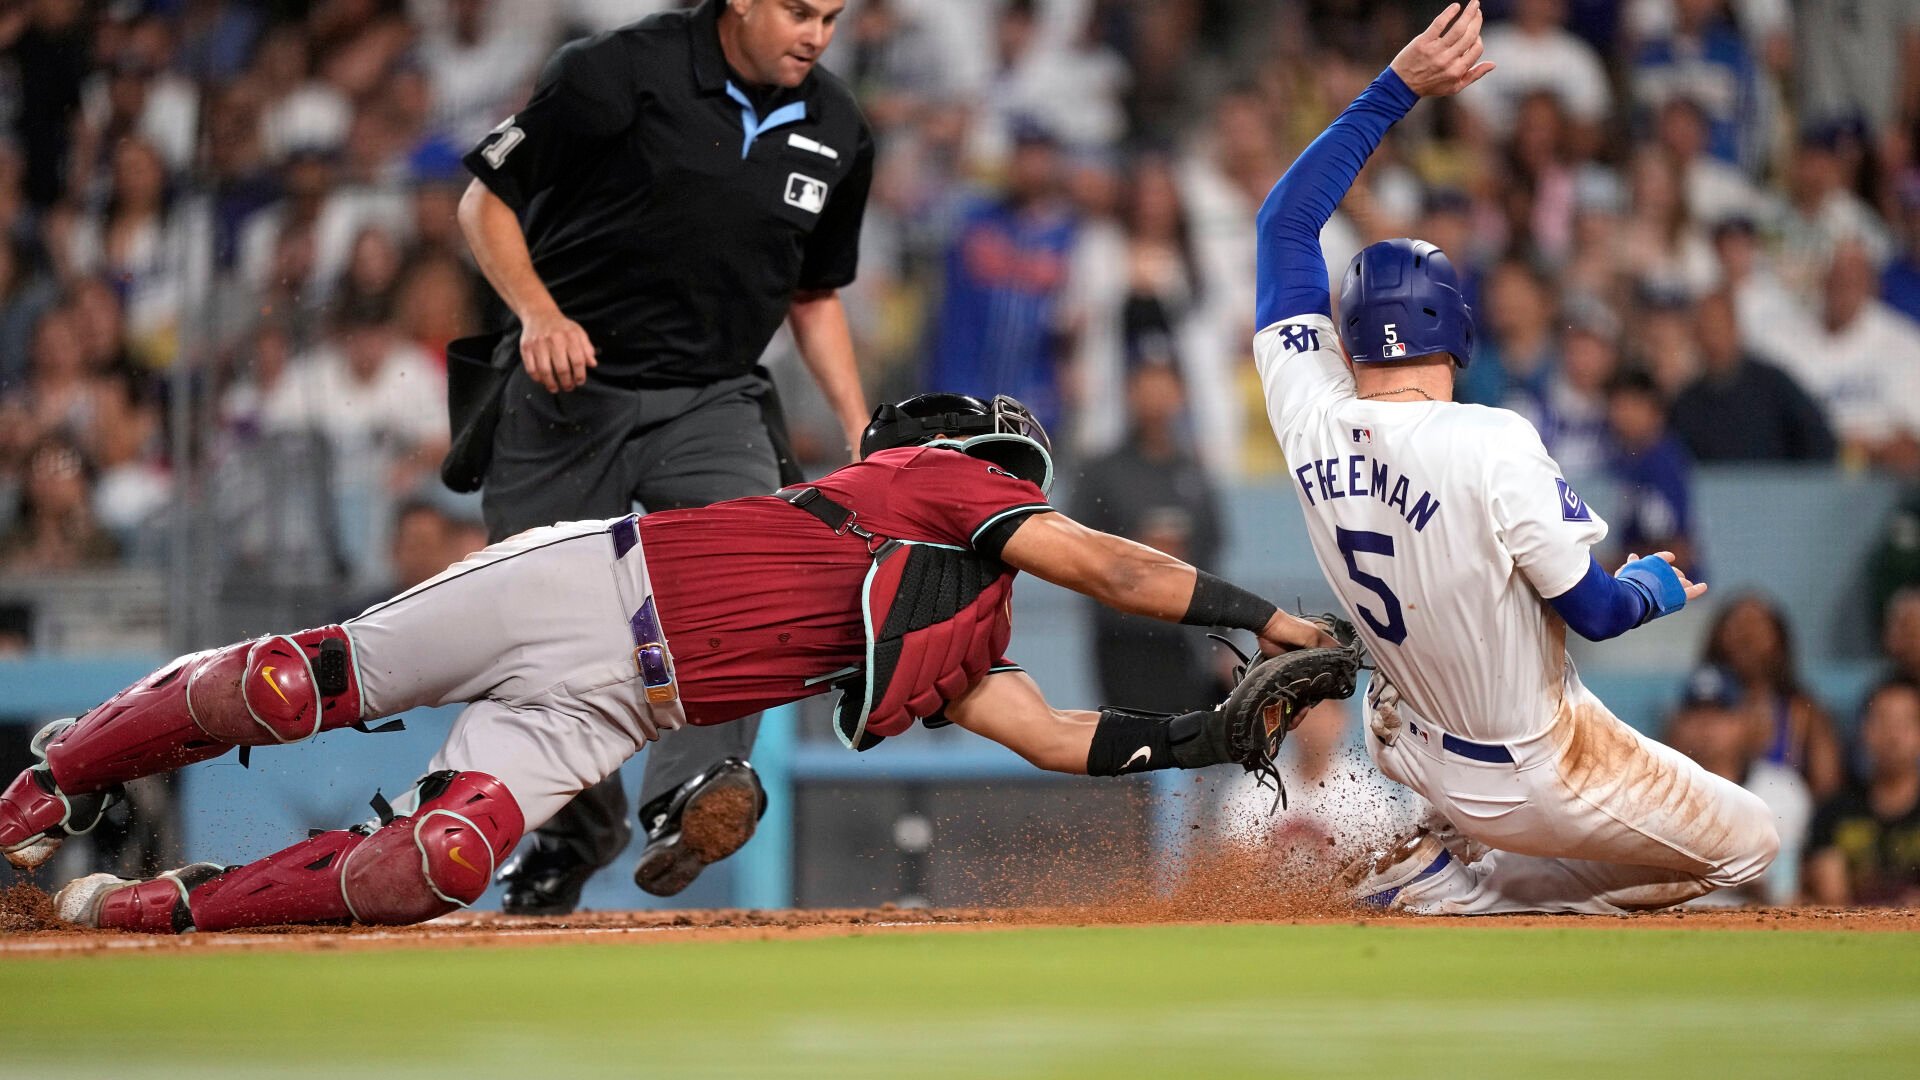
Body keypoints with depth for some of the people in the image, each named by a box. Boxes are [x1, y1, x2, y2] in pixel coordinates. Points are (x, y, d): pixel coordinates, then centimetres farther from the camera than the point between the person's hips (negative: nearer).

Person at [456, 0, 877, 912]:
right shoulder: (617, 75, -13)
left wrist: (862, 432, 6)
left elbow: (814, 294, 17)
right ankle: (575, 834, 28)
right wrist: (538, 312, -22)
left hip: (713, 402, 2)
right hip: (567, 396, -2)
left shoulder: (836, 134, 3)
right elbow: (486, 202, -5)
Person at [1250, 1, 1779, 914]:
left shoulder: (1309, 416, -12)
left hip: (1415, 753, 7)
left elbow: (1285, 220, -1)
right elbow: (1594, 610, -19)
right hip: (1528, 767, -7)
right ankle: (1449, 881, -3)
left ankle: (1443, 852, 17)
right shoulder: (1495, 448, -27)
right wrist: (1656, 586, 5)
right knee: (1747, 841, 10)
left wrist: (1395, 88, -1)